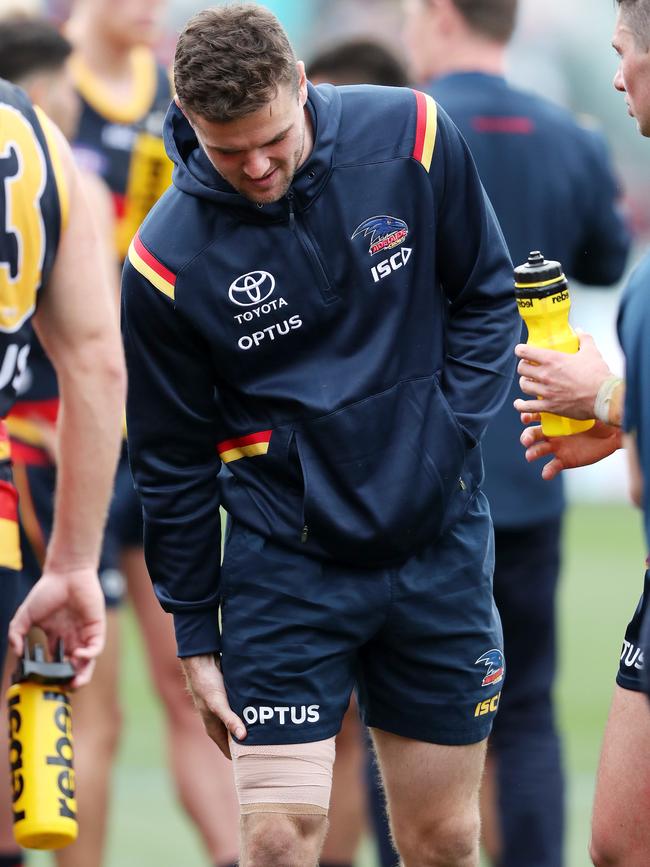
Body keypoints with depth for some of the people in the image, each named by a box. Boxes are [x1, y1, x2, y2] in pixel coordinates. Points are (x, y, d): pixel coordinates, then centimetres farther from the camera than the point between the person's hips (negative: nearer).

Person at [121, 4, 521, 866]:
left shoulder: (409, 137, -9)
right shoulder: (167, 260, -12)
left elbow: (487, 296, 7)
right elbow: (172, 463, -2)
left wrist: (448, 431, -6)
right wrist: (196, 638, 2)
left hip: (440, 543, 2)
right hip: (285, 562, -2)